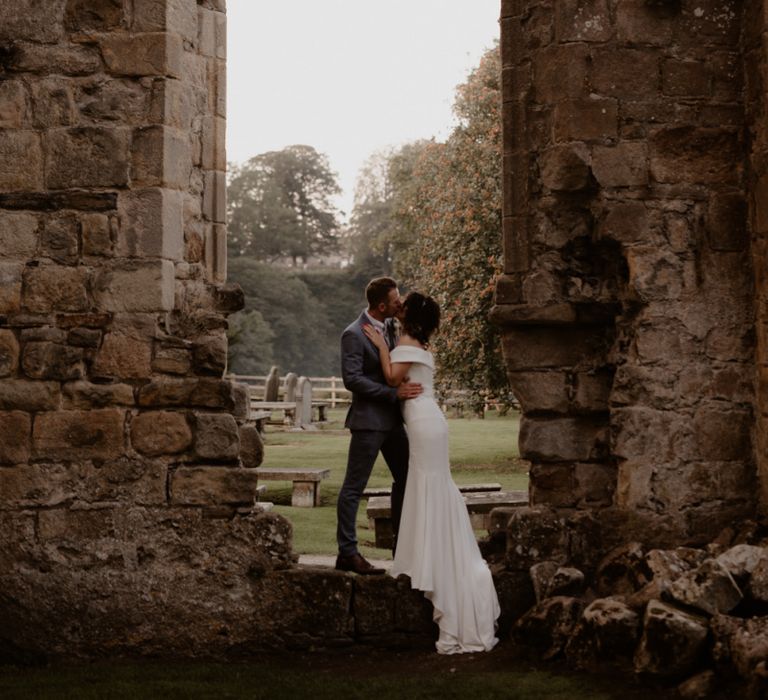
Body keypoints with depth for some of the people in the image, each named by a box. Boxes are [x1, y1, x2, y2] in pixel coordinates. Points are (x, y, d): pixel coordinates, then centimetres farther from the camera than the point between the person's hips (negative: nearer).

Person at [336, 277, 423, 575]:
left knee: (405, 478, 13)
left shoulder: (389, 326, 9)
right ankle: (347, 553, 3)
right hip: (368, 420, -9)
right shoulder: (353, 334, -15)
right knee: (353, 487, -2)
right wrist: (394, 392, -24)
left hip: (392, 419, 9)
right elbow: (352, 379, -22)